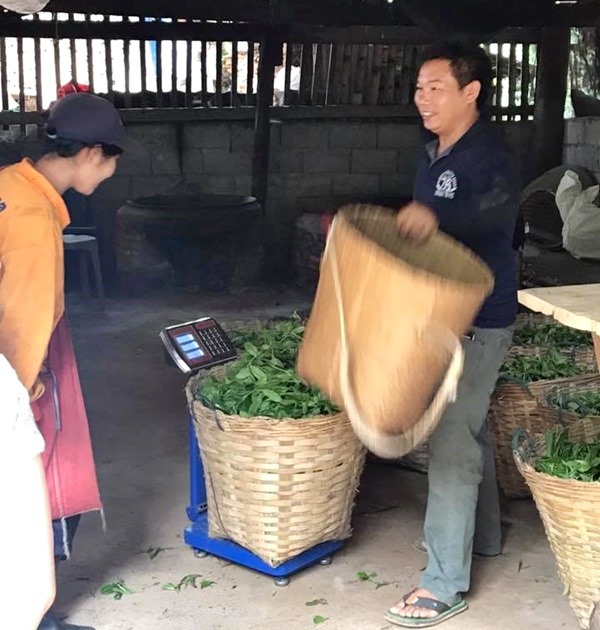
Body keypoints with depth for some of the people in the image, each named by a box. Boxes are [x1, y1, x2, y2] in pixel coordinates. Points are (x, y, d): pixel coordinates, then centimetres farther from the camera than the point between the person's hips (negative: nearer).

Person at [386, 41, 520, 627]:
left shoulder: (488, 155, -19)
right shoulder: (432, 156, 10)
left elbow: (499, 204, -43)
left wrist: (436, 216, -59)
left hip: (478, 321, -9)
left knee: (452, 445, -8)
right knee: (469, 429, 21)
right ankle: (483, 535, 40)